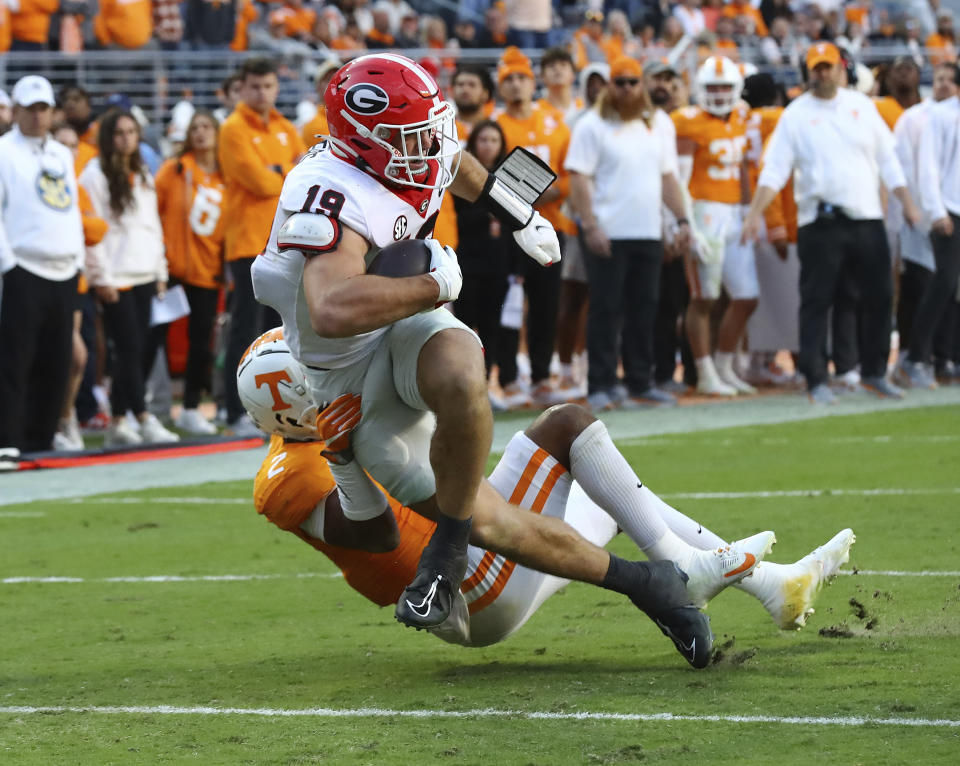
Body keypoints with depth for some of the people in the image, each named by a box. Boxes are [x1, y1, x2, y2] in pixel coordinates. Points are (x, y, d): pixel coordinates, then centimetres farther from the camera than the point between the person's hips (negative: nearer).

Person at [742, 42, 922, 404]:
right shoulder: (795, 115, 0)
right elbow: (774, 170, -6)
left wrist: (906, 202, 8)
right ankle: (816, 380, 0)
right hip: (820, 222, -3)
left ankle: (874, 372, 18)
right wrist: (754, 213, -16)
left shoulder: (861, 106, 10)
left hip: (867, 218, 3)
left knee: (878, 296, 5)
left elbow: (887, 160, 14)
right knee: (816, 301, -4)